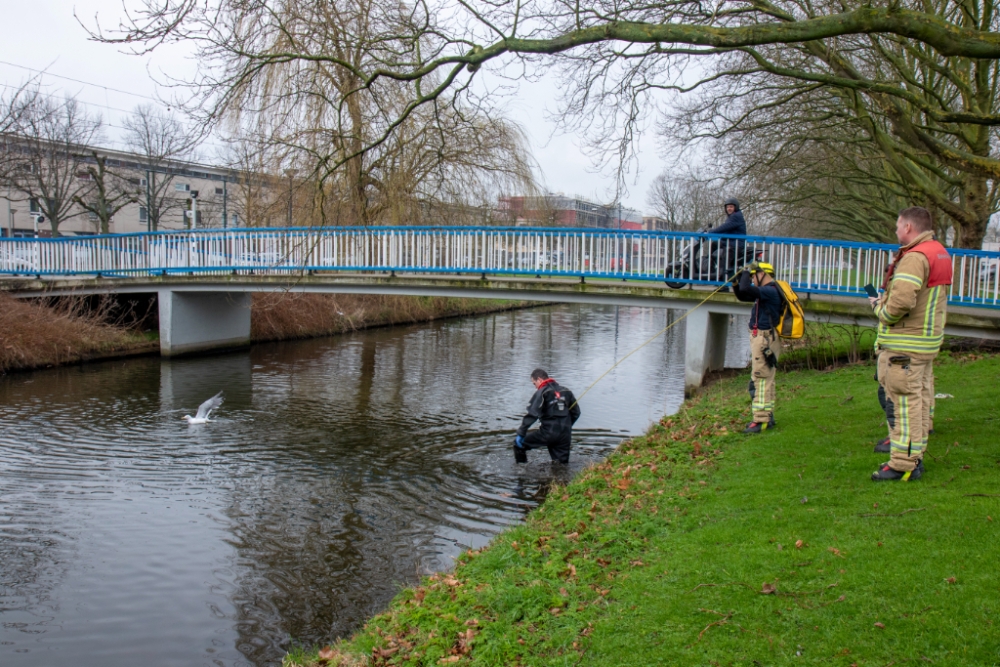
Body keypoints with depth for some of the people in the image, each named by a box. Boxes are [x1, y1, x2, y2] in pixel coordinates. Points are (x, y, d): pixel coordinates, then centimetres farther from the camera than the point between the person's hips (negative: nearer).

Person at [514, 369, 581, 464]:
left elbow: (532, 415, -15)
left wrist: (520, 434, -12)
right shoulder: (566, 392, 14)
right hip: (565, 435, 6)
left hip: (548, 433, -6)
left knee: (518, 443, 7)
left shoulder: (542, 392, -5)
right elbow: (576, 413, 20)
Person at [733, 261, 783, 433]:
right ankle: (767, 417, 26)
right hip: (762, 339, 11)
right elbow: (742, 296, 28)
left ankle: (760, 421, -11)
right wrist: (736, 282, 12)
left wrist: (746, 272, -13)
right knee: (765, 380, 16)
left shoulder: (771, 291, -16)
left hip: (764, 340, -11)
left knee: (761, 380, -11)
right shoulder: (765, 292, 15)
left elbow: (746, 290, -29)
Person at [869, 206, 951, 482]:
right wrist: (885, 299, 10)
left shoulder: (914, 257, -19)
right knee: (921, 397, 15)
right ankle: (915, 456, 24)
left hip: (905, 343, -10)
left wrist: (879, 307, -9)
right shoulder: (940, 253, 15)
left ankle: (903, 464, -2)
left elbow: (901, 302, -29)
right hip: (928, 340, 10)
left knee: (904, 401, -6)